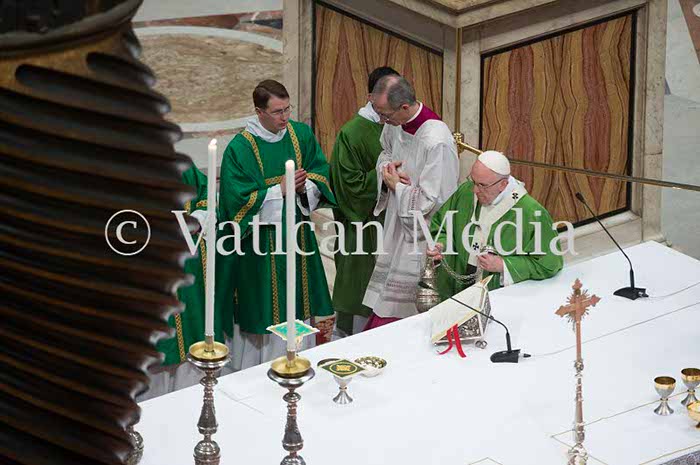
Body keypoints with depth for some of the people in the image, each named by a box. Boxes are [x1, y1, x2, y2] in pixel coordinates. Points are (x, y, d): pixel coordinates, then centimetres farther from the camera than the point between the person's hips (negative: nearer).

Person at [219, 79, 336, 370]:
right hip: (261, 237, -4)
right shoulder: (240, 148, -13)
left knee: (298, 299, 10)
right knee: (266, 309, 1)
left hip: (298, 233, 5)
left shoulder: (302, 134, 2)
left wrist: (305, 186, -16)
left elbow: (321, 173, 6)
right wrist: (280, 190, -17)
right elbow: (238, 199, -16)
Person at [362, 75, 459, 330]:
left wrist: (396, 184, -12)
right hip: (396, 228, 8)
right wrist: (386, 168, -2)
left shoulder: (437, 142, -27)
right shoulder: (394, 125, -2)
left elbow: (431, 203, -25)